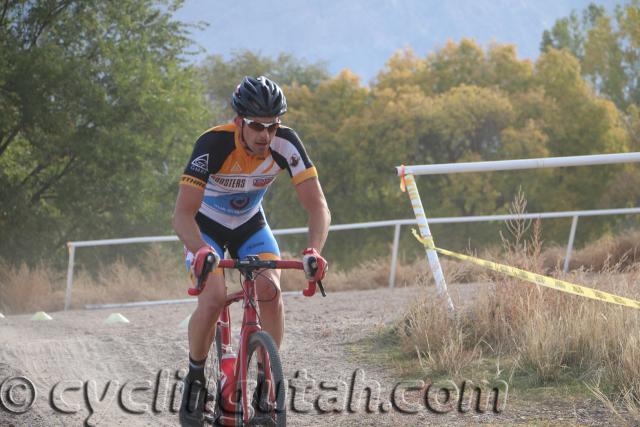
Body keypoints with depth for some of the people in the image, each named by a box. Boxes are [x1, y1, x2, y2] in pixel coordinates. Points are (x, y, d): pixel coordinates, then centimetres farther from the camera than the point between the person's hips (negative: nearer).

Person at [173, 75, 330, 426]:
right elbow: (182, 216, -38)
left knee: (270, 291, -23)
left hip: (250, 225, 3)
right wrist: (201, 252, -57)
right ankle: (195, 377, -2)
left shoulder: (285, 143, -26)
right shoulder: (213, 144, -34)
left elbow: (318, 206, -27)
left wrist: (314, 251, -46)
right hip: (205, 227, -3)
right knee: (214, 298, -25)